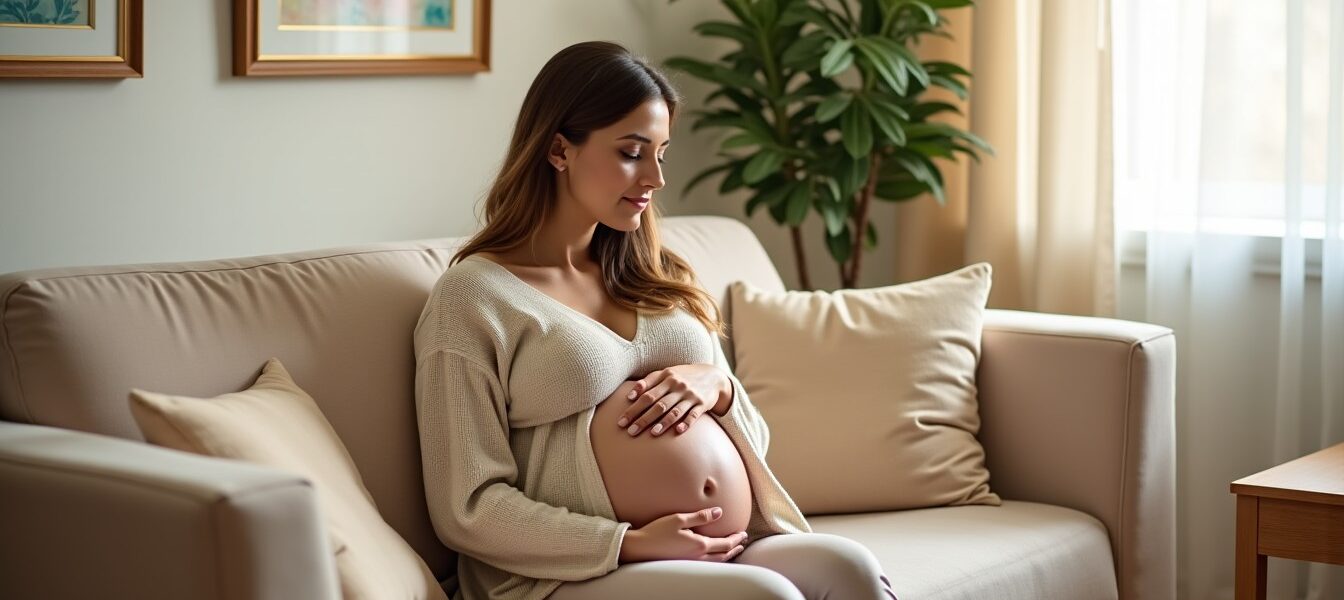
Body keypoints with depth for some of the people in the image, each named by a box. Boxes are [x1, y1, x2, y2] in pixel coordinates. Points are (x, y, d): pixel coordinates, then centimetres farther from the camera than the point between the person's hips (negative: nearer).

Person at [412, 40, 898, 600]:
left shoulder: (660, 279, 17)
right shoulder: (473, 295, -2)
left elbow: (754, 440, 19)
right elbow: (468, 510, -7)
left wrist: (716, 385, -4)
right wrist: (631, 544, -17)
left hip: (707, 553, 6)